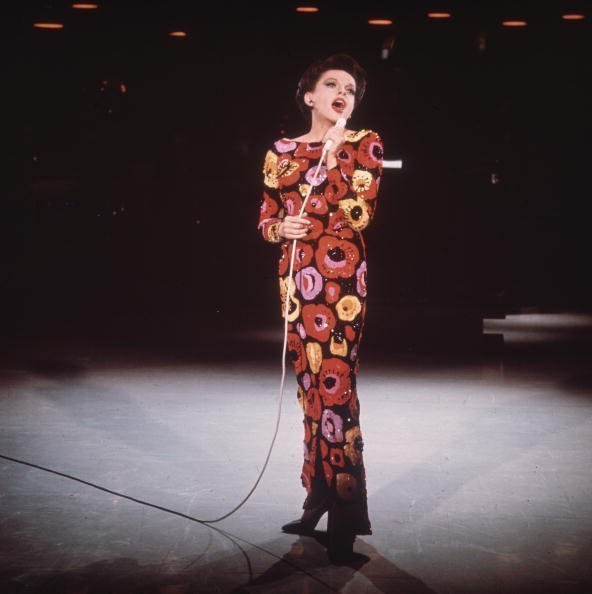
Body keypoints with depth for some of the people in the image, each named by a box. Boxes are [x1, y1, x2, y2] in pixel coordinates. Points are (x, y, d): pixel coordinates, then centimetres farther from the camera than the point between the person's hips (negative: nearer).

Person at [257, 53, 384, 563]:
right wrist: (281, 228, -9)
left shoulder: (365, 144, 3)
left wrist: (334, 158, -14)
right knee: (312, 386, 10)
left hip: (341, 274, -4)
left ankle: (346, 513, -3)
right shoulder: (281, 152, 11)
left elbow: (360, 216, -9)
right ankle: (320, 498, 21)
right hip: (296, 275, 4)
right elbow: (265, 221, 13)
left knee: (333, 385, -10)